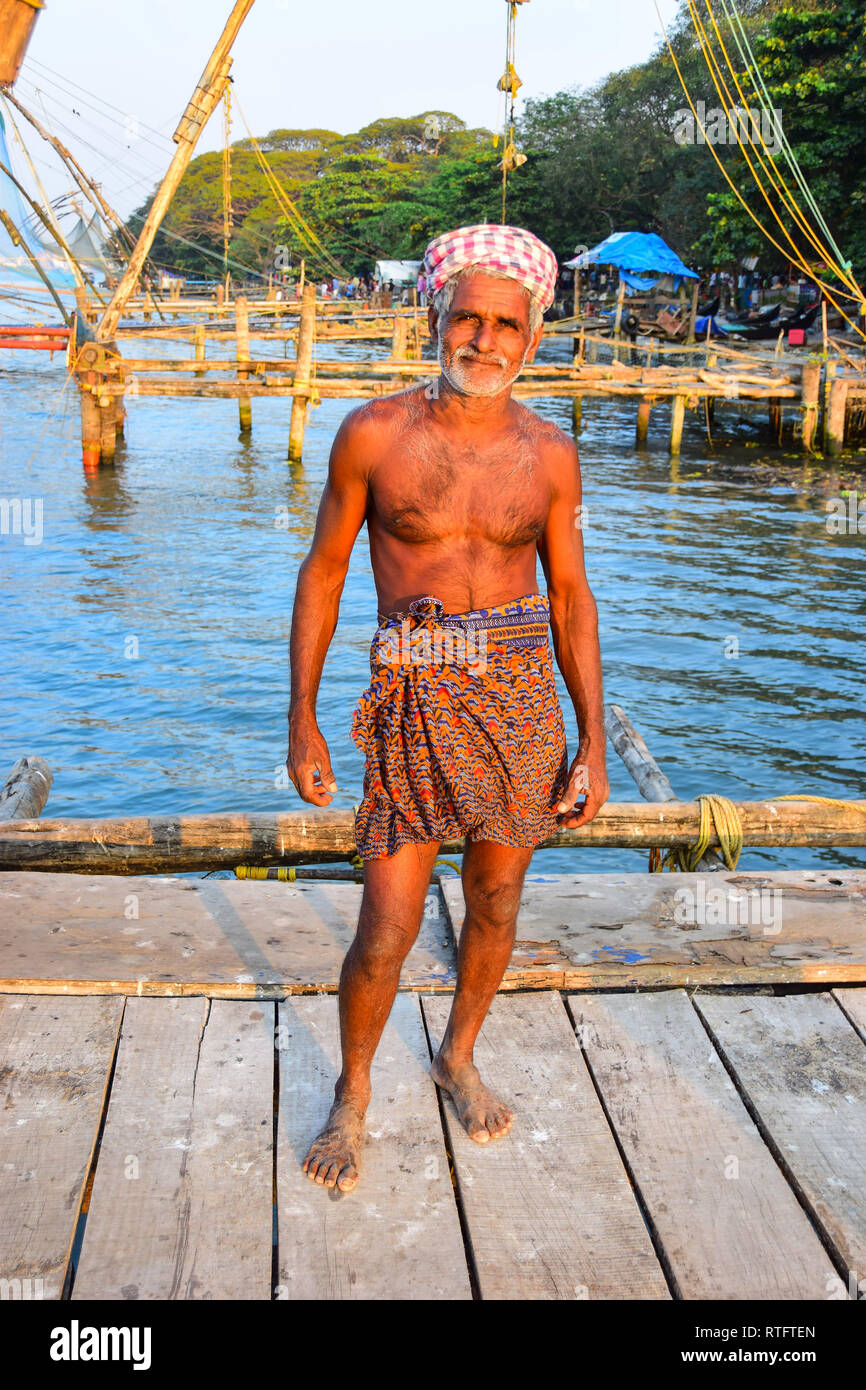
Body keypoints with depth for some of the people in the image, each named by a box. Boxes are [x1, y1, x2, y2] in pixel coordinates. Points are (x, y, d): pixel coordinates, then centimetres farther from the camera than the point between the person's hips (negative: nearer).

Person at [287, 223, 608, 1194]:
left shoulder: (548, 455, 2)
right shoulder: (373, 434, -4)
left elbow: (570, 595, 7)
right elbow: (323, 571, 2)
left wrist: (593, 741, 5)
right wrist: (302, 722, -1)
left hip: (523, 694, 3)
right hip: (415, 699, -2)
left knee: (496, 902, 14)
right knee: (388, 928, -2)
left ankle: (458, 1058, 41)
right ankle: (352, 1096, 25)